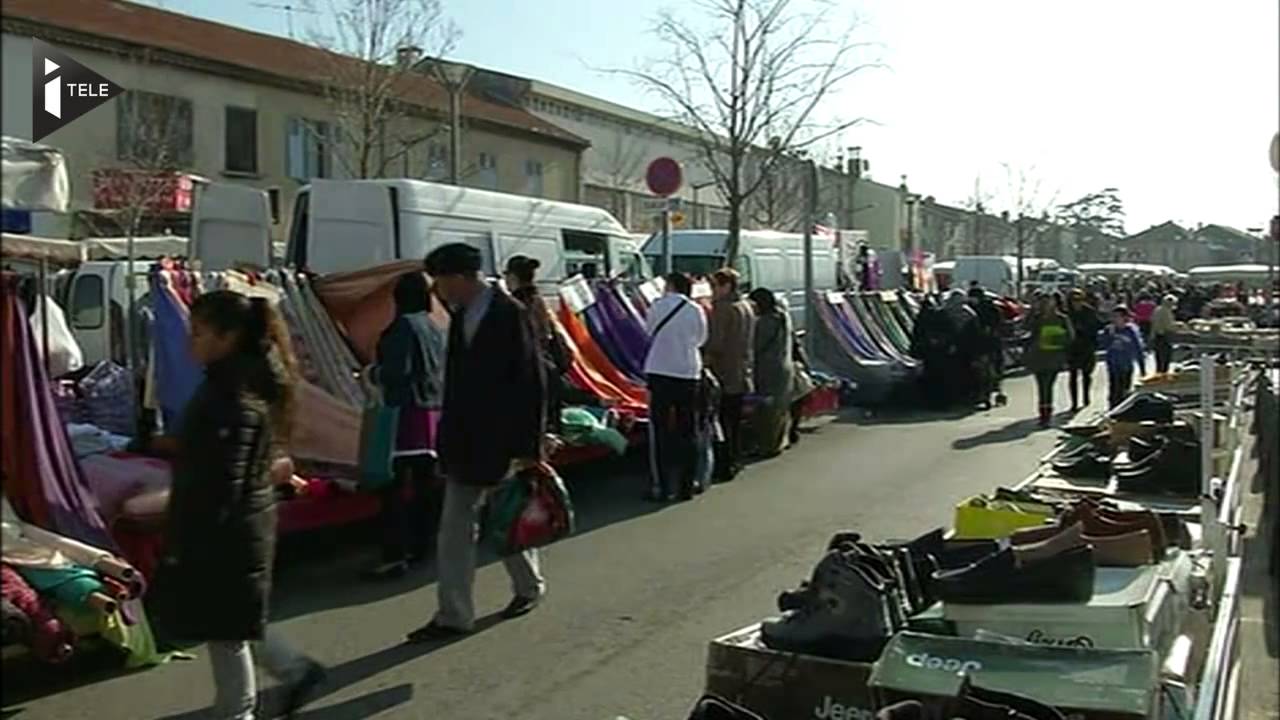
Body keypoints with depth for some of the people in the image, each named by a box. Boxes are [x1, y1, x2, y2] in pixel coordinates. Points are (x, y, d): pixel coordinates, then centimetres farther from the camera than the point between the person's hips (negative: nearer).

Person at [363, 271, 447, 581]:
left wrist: (373, 373, 0)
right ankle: (421, 546, 21)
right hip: (433, 411, 8)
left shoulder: (404, 325, -10)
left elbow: (397, 370, -17)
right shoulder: (435, 329, 13)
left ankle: (395, 556, -9)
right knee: (425, 483, 13)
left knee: (395, 486, -8)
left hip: (408, 412, -8)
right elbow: (443, 372, 15)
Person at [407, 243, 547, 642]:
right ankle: (454, 616, 13)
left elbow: (532, 384, -15)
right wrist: (448, 436, 11)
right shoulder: (461, 316, 7)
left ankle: (529, 586, 36)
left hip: (502, 443, -7)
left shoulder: (511, 315, -15)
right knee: (454, 529, 5)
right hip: (465, 444, 7)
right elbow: (456, 381, 13)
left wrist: (528, 447, -16)